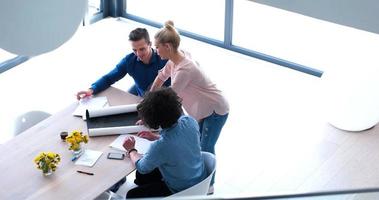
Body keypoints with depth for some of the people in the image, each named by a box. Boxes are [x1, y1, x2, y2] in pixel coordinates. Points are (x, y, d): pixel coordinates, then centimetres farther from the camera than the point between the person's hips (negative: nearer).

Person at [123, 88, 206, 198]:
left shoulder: (160, 146, -37)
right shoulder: (190, 122, -20)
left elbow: (141, 167, -15)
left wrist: (131, 150, 3)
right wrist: (155, 137, 11)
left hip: (182, 191, -7)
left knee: (132, 195, 10)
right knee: (141, 175, 22)